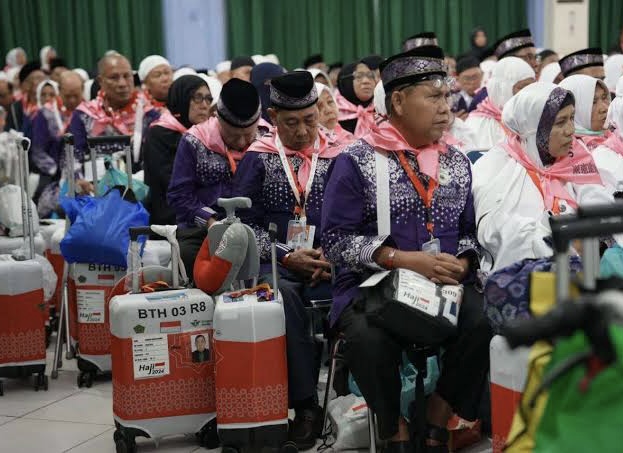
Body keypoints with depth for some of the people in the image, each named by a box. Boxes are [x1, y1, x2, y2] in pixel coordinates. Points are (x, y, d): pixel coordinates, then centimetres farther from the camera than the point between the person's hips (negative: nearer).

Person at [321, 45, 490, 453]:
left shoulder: (457, 162, 12)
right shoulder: (357, 161, -4)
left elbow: (469, 231, 18)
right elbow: (336, 239, -9)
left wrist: (462, 263, -6)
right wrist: (406, 259, -18)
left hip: (444, 288, 4)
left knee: (484, 326, -27)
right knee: (371, 338, -35)